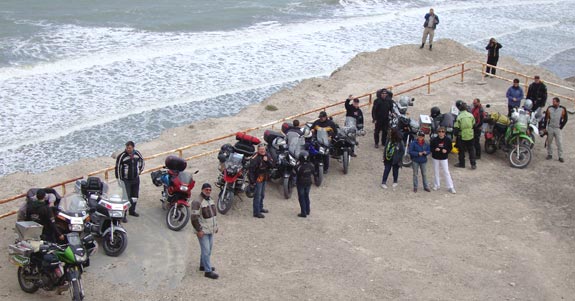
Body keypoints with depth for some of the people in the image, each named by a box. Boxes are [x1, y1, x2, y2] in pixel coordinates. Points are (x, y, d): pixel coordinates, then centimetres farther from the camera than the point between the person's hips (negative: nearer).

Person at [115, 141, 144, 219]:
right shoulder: (122, 156, -17)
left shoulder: (137, 153, -3)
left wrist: (140, 169, 18)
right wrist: (119, 179, -10)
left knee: (135, 197, 14)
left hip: (136, 179, 5)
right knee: (126, 197, -11)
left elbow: (141, 159, 19)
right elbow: (117, 167, -11)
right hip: (126, 180, -5)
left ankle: (132, 210, 34)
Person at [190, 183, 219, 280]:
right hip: (202, 231, -9)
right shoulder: (197, 202, -19)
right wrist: (199, 230, -22)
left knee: (209, 249, 18)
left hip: (210, 230, 9)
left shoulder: (210, 199, 9)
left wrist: (216, 226, 20)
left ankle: (203, 265, 34)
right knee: (206, 251, -7)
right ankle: (208, 271, -3)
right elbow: (194, 217, -21)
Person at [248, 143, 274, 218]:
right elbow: (251, 169, -21)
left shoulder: (267, 155, 2)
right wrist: (252, 181, -22)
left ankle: (260, 208, 39)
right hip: (257, 178, -8)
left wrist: (267, 160, -21)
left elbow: (272, 165, -1)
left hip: (264, 178, 8)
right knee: (257, 196, -6)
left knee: (262, 195, 22)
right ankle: (256, 212, -1)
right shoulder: (255, 158, -22)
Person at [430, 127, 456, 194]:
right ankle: (436, 185, 29)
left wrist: (446, 151, -17)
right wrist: (435, 149, -21)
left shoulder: (448, 140, -9)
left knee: (446, 172, -3)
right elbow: (430, 148, -1)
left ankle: (450, 187, 3)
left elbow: (450, 148, 3)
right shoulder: (434, 140, -10)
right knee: (436, 172, 12)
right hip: (435, 158, 1)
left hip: (444, 158, -1)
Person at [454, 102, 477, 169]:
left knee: (461, 150, 12)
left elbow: (456, 128, -12)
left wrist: (455, 134, 1)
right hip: (470, 135, 3)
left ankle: (462, 164, 21)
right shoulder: (471, 115, -3)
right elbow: (474, 125, 9)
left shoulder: (459, 117, -15)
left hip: (462, 137, -3)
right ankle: (473, 164, 11)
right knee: (471, 150, 13)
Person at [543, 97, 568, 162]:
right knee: (549, 142, 10)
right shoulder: (549, 108, -2)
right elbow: (546, 118, 5)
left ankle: (560, 156, 1)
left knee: (559, 143, -5)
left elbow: (565, 119, 2)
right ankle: (549, 154, 25)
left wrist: (561, 127, -3)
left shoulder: (563, 109, -6)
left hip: (558, 129, -2)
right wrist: (545, 127, 3)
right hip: (550, 128, 2)